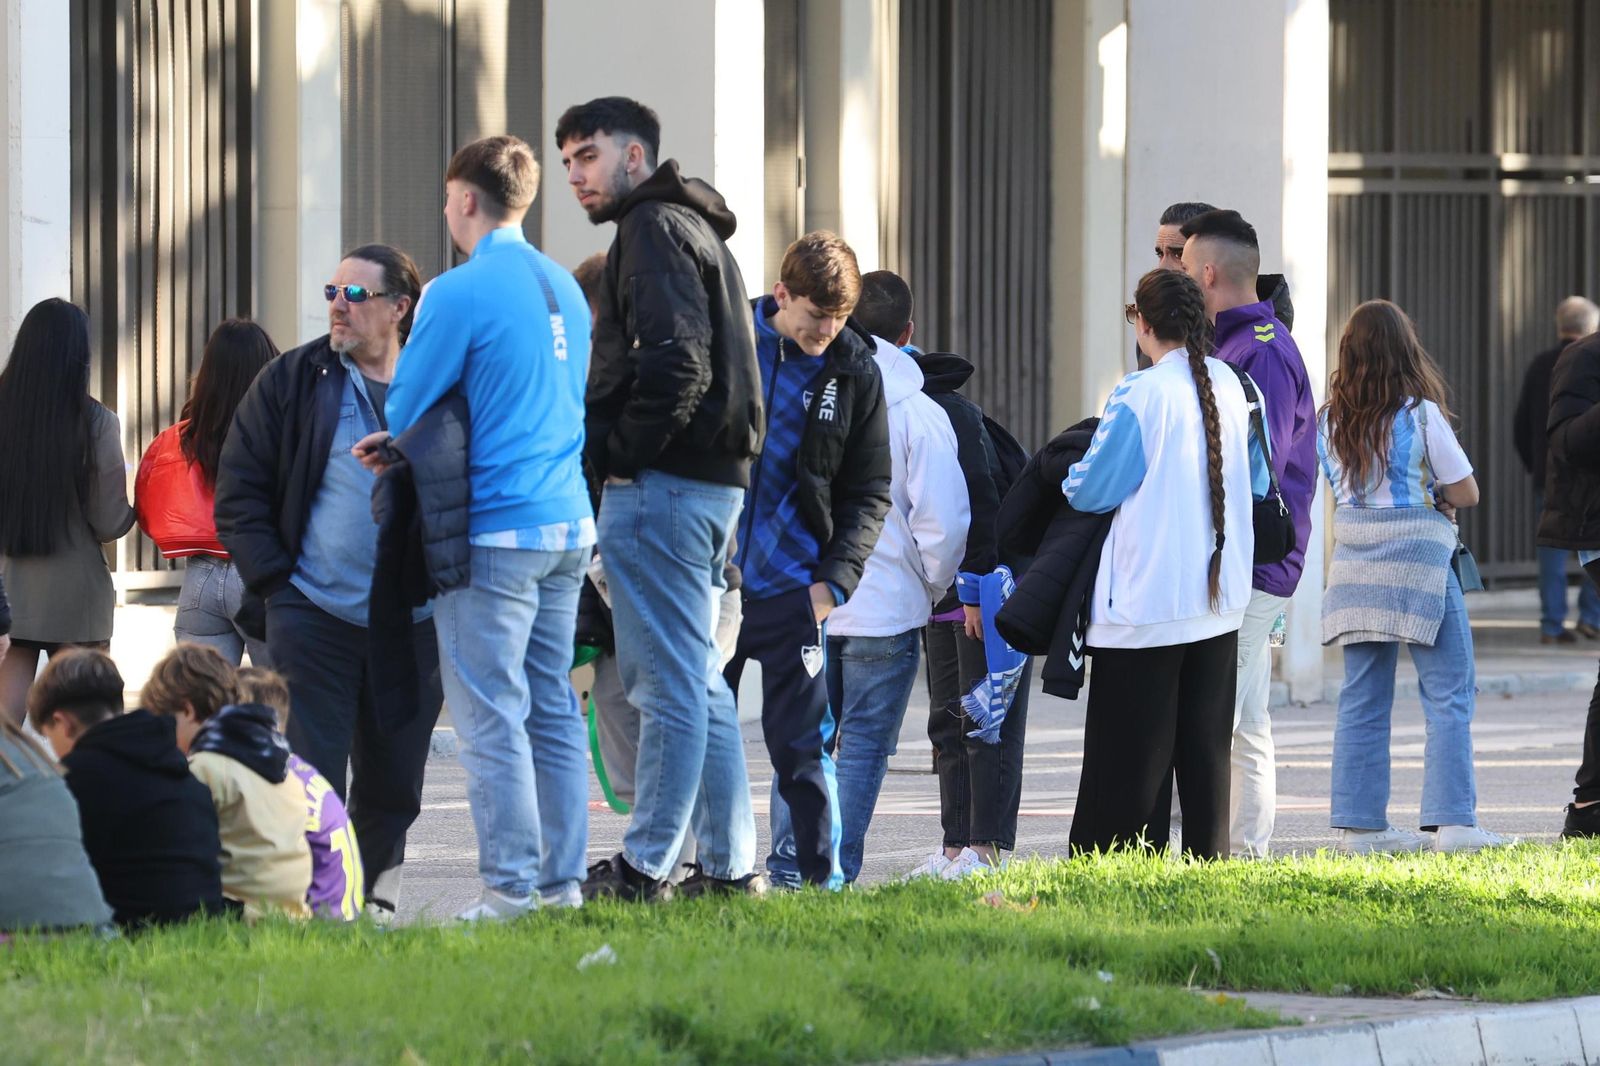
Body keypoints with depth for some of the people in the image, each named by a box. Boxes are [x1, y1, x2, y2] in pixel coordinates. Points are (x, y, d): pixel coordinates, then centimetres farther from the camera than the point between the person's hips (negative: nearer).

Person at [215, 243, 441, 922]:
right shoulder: (292, 381, 3)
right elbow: (240, 491, 3)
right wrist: (274, 581, -6)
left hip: (414, 627, 1)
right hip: (313, 613, -1)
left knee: (394, 779, 8)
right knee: (311, 771, -5)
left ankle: (376, 897, 20)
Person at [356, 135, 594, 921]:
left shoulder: (459, 293, -12)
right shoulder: (566, 290, 13)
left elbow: (406, 408, -7)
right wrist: (408, 443, 22)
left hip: (494, 531, -8)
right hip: (567, 524, 8)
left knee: (491, 716, -4)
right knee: (554, 708, 11)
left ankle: (510, 886, -5)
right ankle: (562, 880, 12)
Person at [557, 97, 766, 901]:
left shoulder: (653, 228, -8)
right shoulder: (694, 227, 23)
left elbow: (673, 360, -21)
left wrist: (615, 452, -14)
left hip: (659, 483, -10)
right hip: (713, 478, 10)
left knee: (669, 683, -8)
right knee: (697, 679, 13)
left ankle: (643, 868, -6)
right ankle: (730, 865, 14)